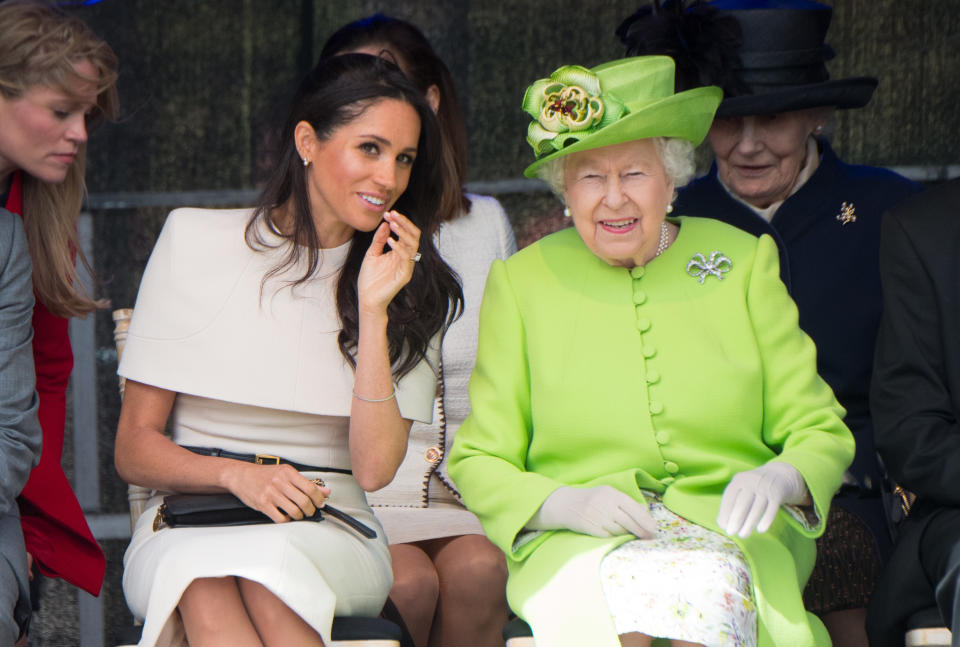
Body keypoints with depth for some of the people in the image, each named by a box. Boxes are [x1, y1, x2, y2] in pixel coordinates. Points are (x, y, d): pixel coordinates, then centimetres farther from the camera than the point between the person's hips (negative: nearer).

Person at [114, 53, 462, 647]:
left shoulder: (413, 285, 10)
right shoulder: (196, 241, 6)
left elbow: (374, 468, -3)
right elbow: (135, 448, 4)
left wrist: (373, 310, -10)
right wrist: (238, 474, -15)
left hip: (332, 536, 1)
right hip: (189, 526, -1)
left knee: (266, 562, -37)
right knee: (206, 581, -38)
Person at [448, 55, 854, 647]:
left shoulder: (744, 262, 10)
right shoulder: (521, 281, 8)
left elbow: (822, 434, 10)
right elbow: (478, 464, 7)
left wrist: (780, 478, -14)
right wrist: (569, 504, -13)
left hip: (730, 534, 1)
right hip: (575, 547, 0)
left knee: (713, 578, -35)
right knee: (625, 584, -35)